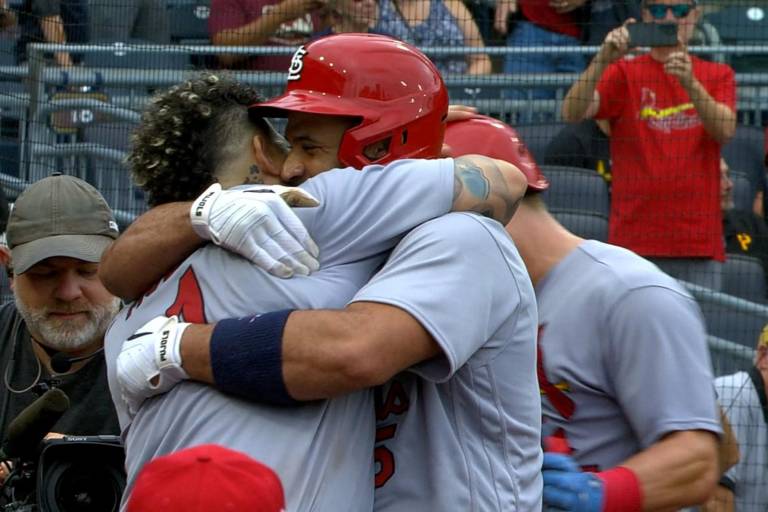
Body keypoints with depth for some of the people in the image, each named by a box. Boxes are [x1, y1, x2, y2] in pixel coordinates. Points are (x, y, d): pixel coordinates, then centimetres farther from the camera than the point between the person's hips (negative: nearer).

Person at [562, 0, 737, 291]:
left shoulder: (718, 75, 13)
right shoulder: (623, 73, 9)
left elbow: (725, 130, -6)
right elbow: (572, 113, -8)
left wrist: (690, 83, -23)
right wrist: (603, 59, -24)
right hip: (635, 242, -1)